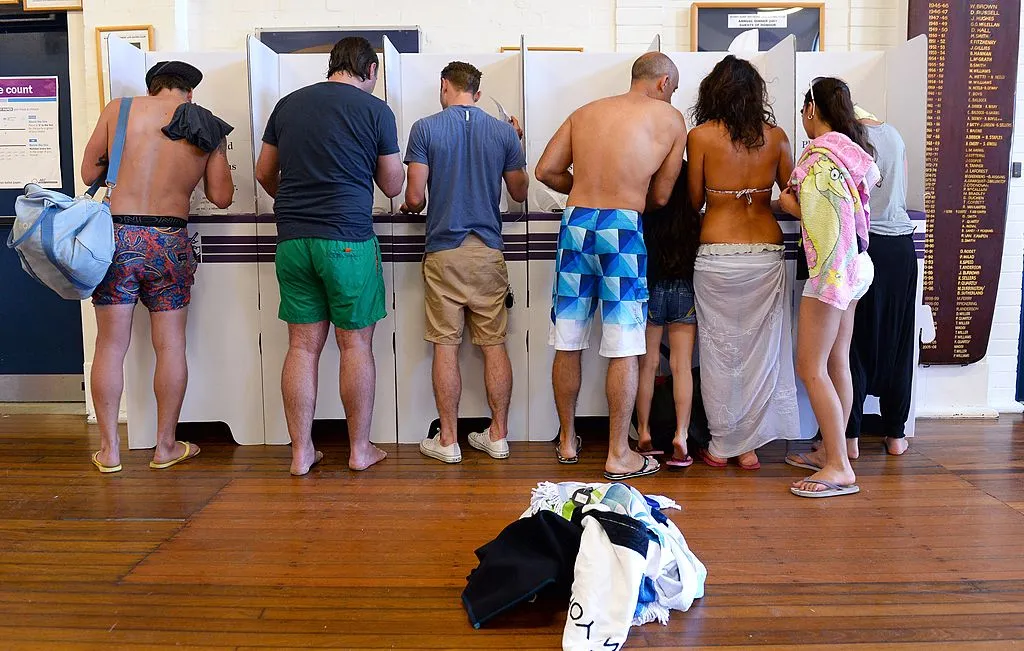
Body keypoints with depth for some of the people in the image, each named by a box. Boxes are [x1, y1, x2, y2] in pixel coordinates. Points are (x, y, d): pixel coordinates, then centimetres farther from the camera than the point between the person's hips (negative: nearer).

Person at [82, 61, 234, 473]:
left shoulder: (119, 110, 2)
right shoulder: (207, 128, 2)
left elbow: (89, 173, 7)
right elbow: (222, 197, 4)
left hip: (115, 237, 1)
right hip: (169, 242, 0)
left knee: (110, 346, 8)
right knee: (170, 346, 9)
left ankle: (109, 450, 16)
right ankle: (165, 447, 17)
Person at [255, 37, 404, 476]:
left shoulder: (288, 104, 11)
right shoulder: (375, 110, -2)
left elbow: (264, 173, 18)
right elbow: (393, 186, 4)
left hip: (292, 240, 4)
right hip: (348, 238, -4)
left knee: (303, 346, 8)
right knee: (356, 344, 5)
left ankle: (301, 452, 14)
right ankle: (360, 449, 15)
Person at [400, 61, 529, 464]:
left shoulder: (425, 129, -3)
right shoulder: (504, 132, 3)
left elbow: (415, 197, -8)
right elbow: (519, 192, 12)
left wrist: (411, 206, 17)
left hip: (444, 252, -2)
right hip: (489, 252, 2)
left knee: (446, 347, 3)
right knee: (494, 345, 8)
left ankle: (447, 441, 10)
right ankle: (498, 435, 16)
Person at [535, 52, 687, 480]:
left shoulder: (585, 112, 17)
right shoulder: (670, 119, 7)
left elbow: (546, 171, 11)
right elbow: (661, 196, 6)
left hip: (575, 223, 5)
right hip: (621, 229, -4)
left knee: (568, 344, 12)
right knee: (624, 350, 3)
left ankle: (567, 441, 26)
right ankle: (618, 455, 10)